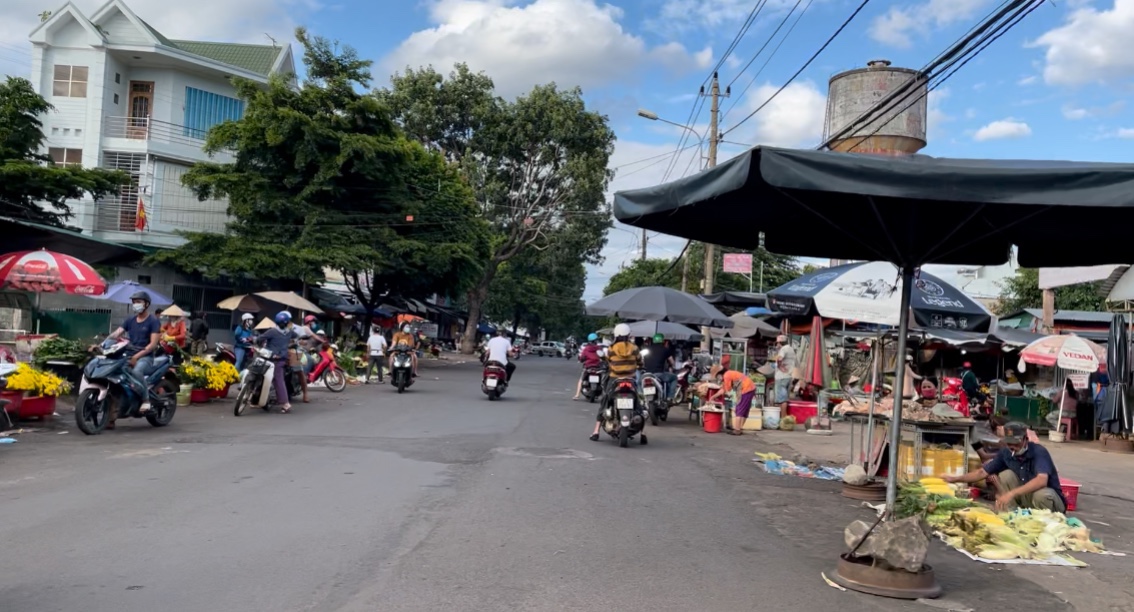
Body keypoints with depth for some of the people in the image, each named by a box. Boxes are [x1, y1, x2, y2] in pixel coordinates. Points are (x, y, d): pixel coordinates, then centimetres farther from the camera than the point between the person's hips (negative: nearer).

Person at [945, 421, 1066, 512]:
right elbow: (983, 472, 2)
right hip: (1026, 496, 5)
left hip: (1052, 500, -5)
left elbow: (1041, 481, -41)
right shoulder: (1006, 453, -7)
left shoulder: (1039, 452, -25)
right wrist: (956, 479, -8)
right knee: (1005, 475, -15)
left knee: (1041, 495, -37)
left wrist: (1012, 493, -47)